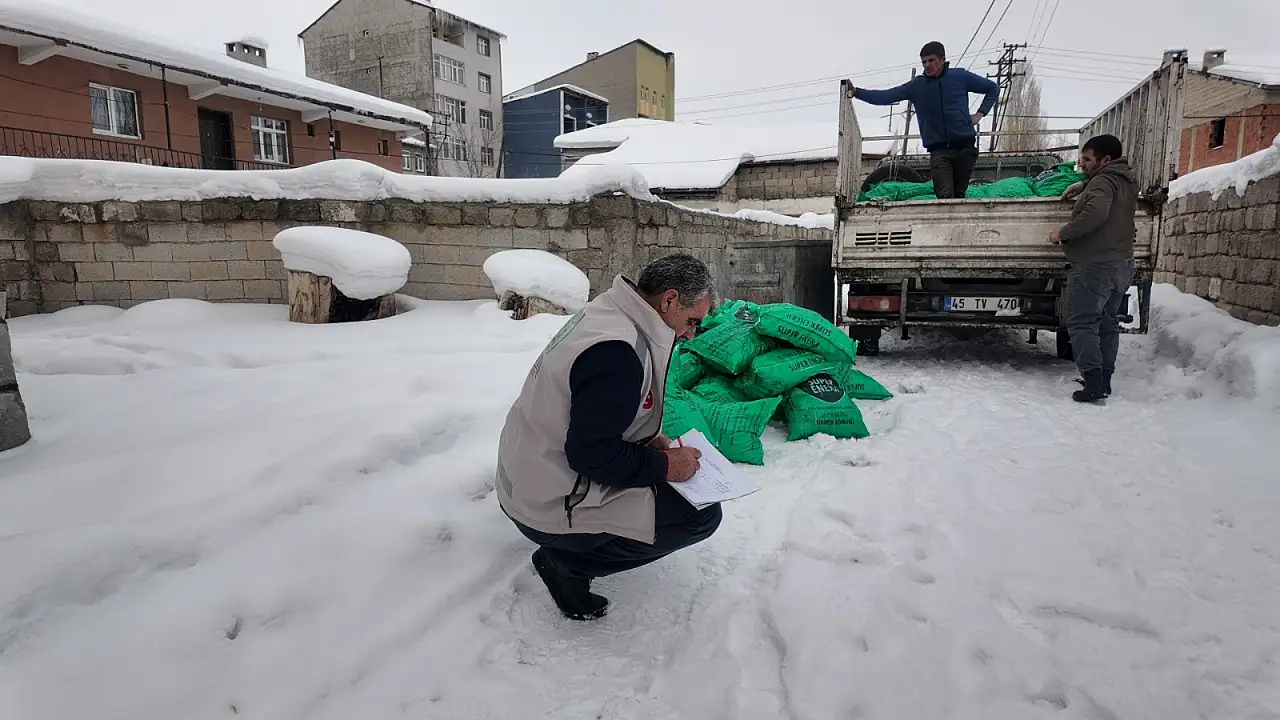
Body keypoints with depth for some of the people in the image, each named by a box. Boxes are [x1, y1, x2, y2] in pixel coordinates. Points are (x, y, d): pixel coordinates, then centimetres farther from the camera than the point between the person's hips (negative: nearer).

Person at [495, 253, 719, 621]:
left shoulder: (606, 312, 3)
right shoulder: (616, 351, -28)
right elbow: (592, 454, -26)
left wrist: (646, 439, 5)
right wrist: (663, 466, -14)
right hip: (551, 506, -10)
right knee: (702, 514, -8)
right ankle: (566, 562, -1)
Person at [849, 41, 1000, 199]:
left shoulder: (960, 76, 6)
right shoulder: (916, 86, 7)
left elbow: (993, 88, 19)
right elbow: (885, 97, 2)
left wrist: (981, 113, 7)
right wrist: (856, 92, -8)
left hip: (965, 146, 1)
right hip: (939, 151, 0)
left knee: (959, 194, 5)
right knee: (945, 196, -15)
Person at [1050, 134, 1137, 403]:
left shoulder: (1103, 182, -14)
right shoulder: (1126, 181, 16)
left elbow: (1095, 213, -31)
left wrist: (1063, 234, -21)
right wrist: (1081, 186, 28)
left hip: (1095, 265, -10)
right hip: (1122, 264, 10)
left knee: (1082, 324, -8)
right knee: (1108, 323, 16)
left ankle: (1093, 382, -16)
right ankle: (1104, 380, 21)